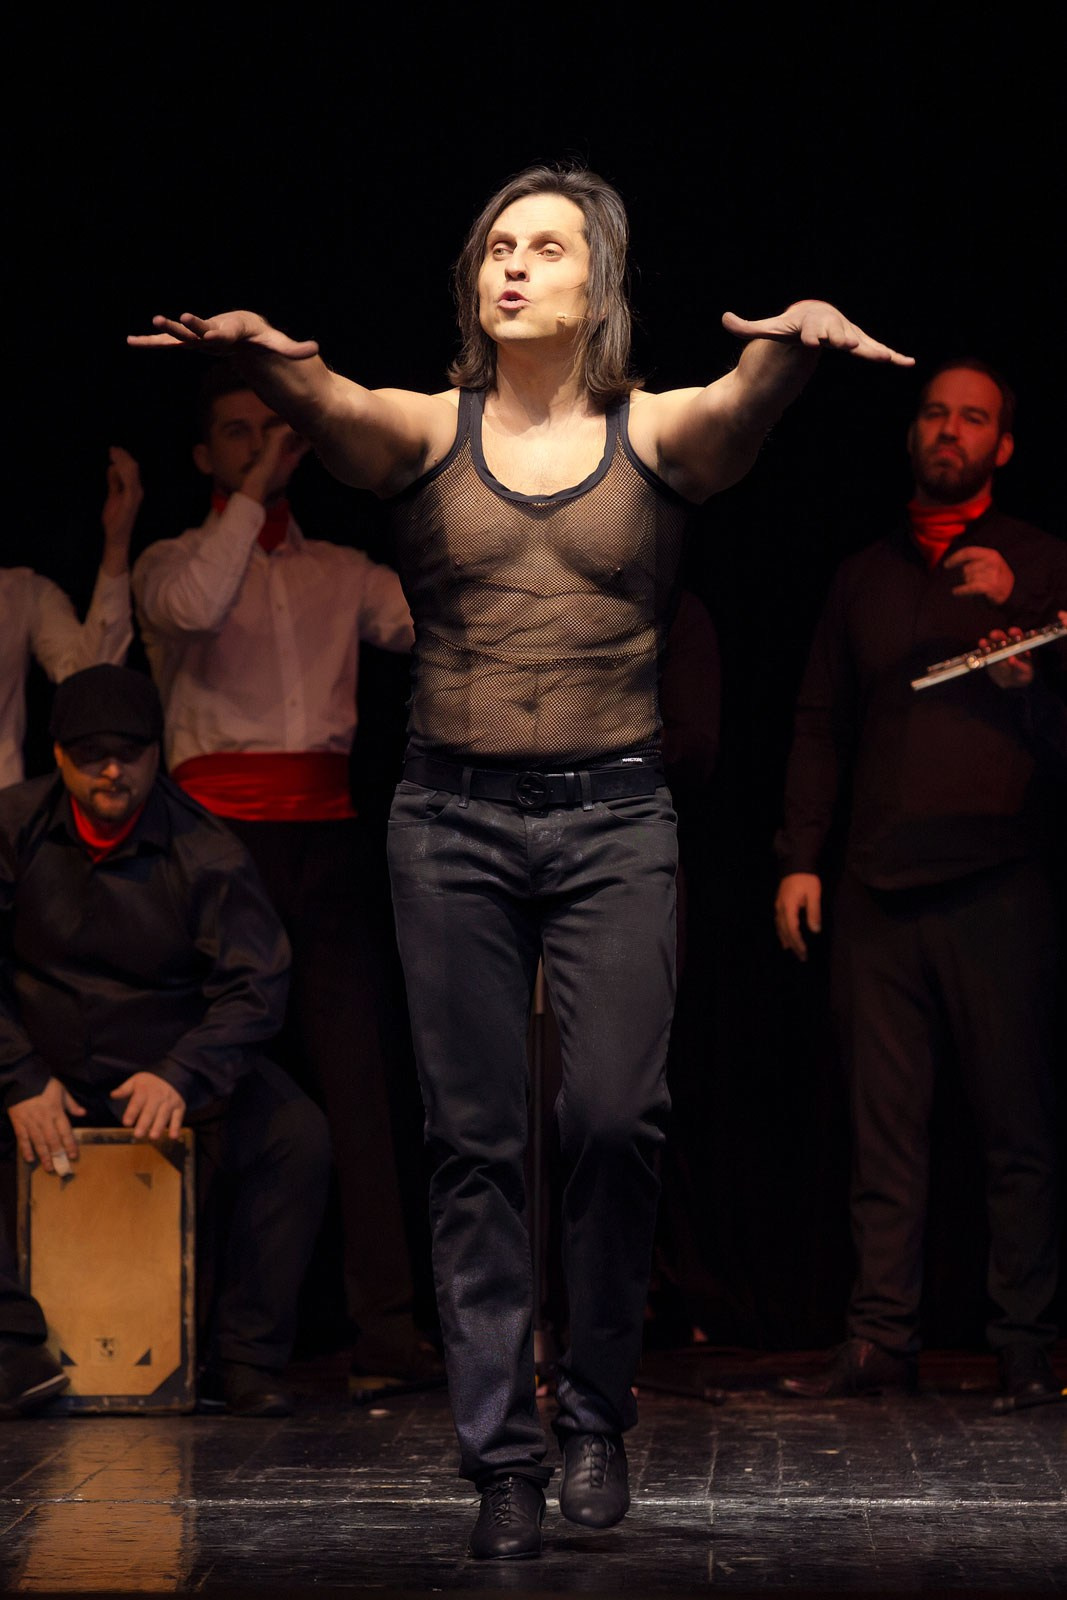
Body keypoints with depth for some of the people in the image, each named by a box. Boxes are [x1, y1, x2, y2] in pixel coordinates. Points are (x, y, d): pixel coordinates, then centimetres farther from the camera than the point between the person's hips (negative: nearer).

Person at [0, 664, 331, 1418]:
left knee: (297, 1132, -25)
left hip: (166, 1068, 0)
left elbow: (255, 984, -14)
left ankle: (243, 1356, -16)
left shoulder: (205, 851, -7)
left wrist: (182, 1075, -31)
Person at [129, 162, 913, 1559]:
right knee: (476, 1141, -1)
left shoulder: (659, 434, 4)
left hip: (615, 820, -1)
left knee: (612, 1112, -14)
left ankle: (596, 1409, 8)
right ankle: (503, 1458, 7)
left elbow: (751, 397, -18)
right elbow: (330, 405, -17)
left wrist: (799, 340, -42)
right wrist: (261, 353, -41)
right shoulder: (424, 434, 5)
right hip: (454, 818, 1)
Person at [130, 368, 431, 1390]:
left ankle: (385, 1322, -11)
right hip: (222, 828, -2)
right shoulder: (172, 561, 11)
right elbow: (192, 608, -13)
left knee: (354, 1073, -7)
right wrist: (252, 493, -7)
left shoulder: (341, 573, 21)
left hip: (325, 830, 3)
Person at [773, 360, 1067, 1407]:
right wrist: (800, 857, 9)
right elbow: (820, 725, 19)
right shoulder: (866, 575, 19)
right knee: (883, 1124, 2)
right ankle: (880, 1340, 5)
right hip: (877, 888, 3)